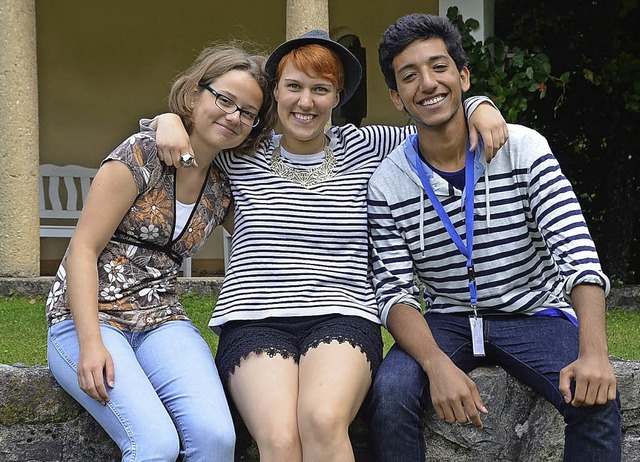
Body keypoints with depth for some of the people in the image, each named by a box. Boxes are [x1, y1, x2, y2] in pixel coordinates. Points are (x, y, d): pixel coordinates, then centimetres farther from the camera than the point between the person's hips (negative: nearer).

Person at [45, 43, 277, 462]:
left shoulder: (225, 188, 11)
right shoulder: (142, 155, -6)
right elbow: (82, 250, -9)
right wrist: (91, 343, -19)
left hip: (162, 322, 5)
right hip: (87, 317, -5)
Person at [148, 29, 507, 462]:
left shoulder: (361, 149, 14)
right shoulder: (244, 156, 14)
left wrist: (481, 107, 1)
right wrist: (169, 120, 2)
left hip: (342, 317, 0)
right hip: (255, 321, 0)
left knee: (323, 421, -35)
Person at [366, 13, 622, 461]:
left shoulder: (525, 148, -8)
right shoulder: (387, 184, -5)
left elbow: (576, 250, -16)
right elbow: (395, 291, -10)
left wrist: (594, 352, -33)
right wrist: (438, 365, -31)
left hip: (535, 315, 0)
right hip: (446, 322, 1)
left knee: (596, 399, -28)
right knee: (391, 392, -29)